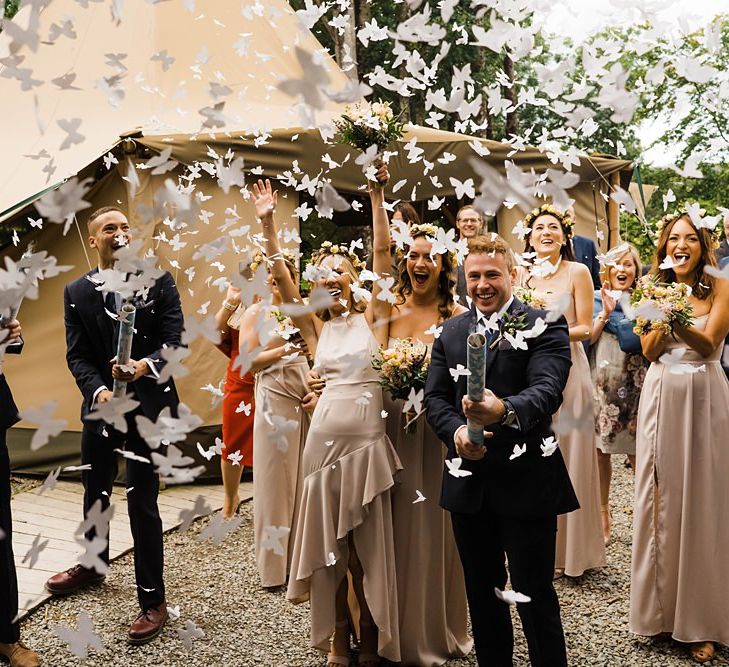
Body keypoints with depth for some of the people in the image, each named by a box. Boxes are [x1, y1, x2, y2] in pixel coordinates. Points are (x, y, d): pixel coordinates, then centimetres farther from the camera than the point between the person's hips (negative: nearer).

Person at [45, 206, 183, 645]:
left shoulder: (158, 280, -3)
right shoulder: (77, 292, 4)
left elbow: (176, 340, -8)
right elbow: (77, 356, 0)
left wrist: (147, 365, -28)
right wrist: (99, 391, -17)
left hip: (149, 405, -4)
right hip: (101, 404, 4)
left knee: (142, 501, -2)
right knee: (95, 491, 21)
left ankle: (153, 600, 13)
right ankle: (93, 565, 48)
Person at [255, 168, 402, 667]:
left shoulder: (373, 316, 2)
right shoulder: (316, 326, 8)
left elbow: (382, 253, -7)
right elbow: (281, 277, 1)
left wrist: (377, 196, -12)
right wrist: (268, 223, -6)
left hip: (369, 438, -3)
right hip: (325, 437, 3)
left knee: (369, 544, 7)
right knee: (329, 541, 10)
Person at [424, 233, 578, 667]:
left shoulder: (545, 326, -6)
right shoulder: (451, 331, 9)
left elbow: (547, 390, -22)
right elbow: (436, 396, 4)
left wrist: (504, 410, -43)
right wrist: (456, 430, -17)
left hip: (526, 481, -4)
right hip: (468, 480, 5)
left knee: (535, 595, 6)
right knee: (482, 591, 18)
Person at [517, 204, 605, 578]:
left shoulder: (577, 272, -1)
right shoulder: (522, 275, 9)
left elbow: (585, 328, -5)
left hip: (566, 369, -3)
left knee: (568, 456, 1)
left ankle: (571, 549, 15)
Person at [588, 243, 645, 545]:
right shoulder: (597, 299, 8)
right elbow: (587, 339, -1)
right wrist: (605, 313, -11)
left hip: (633, 382, 0)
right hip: (601, 381, 0)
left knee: (637, 452, -3)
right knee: (600, 449, 2)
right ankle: (603, 513, 13)